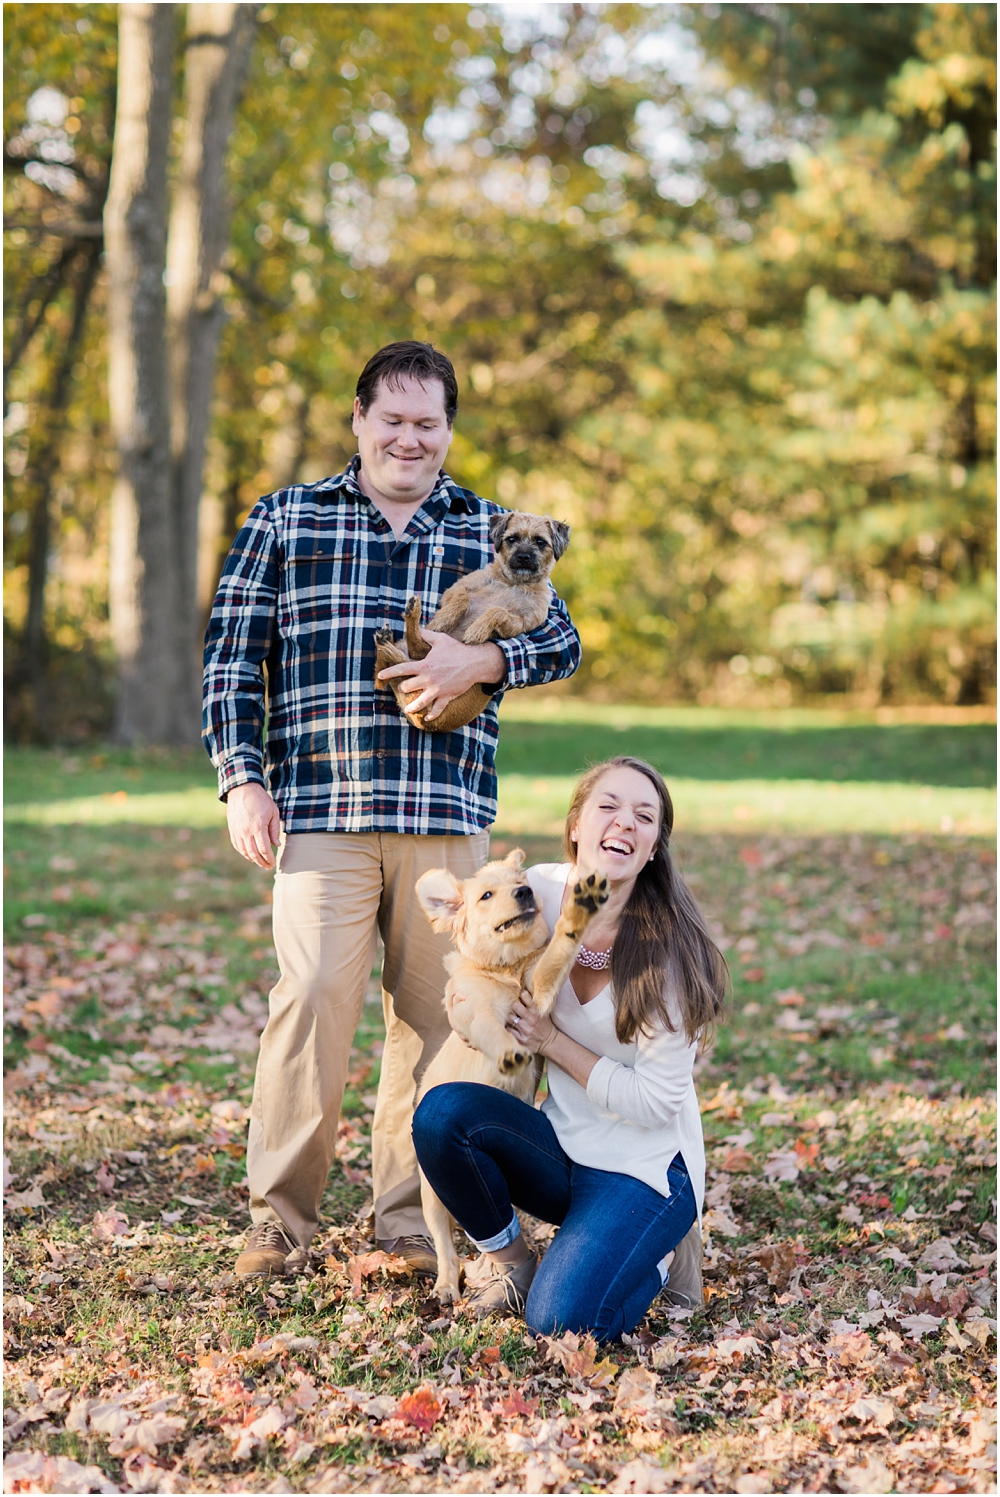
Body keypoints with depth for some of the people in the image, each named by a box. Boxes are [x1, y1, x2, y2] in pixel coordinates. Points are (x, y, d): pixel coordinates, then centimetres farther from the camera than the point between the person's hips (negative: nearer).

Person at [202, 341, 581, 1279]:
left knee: (433, 1015, 4)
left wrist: (481, 659, -10)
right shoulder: (285, 519, 11)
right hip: (319, 814, -2)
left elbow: (562, 643, 10)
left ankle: (410, 1216, 16)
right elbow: (232, 655, 8)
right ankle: (280, 1216, 2)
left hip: (449, 819, 2)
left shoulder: (492, 531, 15)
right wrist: (242, 780, -2)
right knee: (311, 1001, -11)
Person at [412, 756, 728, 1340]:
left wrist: (552, 1040, -17)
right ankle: (507, 1255, 2)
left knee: (562, 1319, -24)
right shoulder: (539, 889, -6)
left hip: (646, 1166, -4)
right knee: (441, 1111, -24)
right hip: (561, 1144, 4)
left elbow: (655, 1102, -17)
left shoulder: (668, 950, -19)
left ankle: (654, 1249, 9)